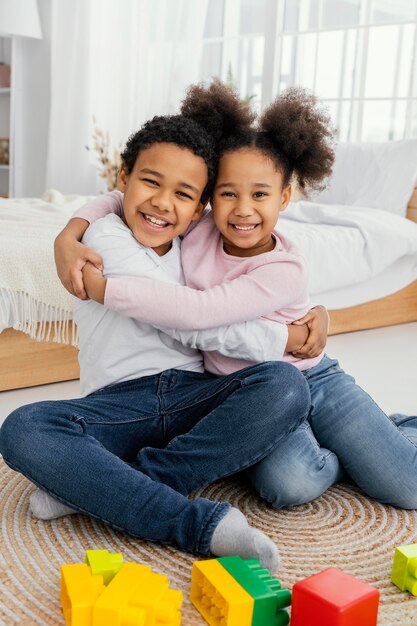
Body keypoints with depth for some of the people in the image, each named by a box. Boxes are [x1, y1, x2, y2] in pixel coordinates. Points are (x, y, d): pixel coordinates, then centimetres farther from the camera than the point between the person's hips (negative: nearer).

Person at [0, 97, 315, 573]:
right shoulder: (107, 236, -1)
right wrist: (281, 338, -6)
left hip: (196, 398, 4)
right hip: (118, 404, -4)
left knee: (285, 386, -26)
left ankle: (95, 488, -23)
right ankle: (202, 524, -36)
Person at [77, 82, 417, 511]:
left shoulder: (282, 273, -21)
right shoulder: (197, 231, -10)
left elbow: (197, 311, -32)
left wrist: (102, 288, -31)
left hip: (312, 380, -2)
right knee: (289, 485, -30)